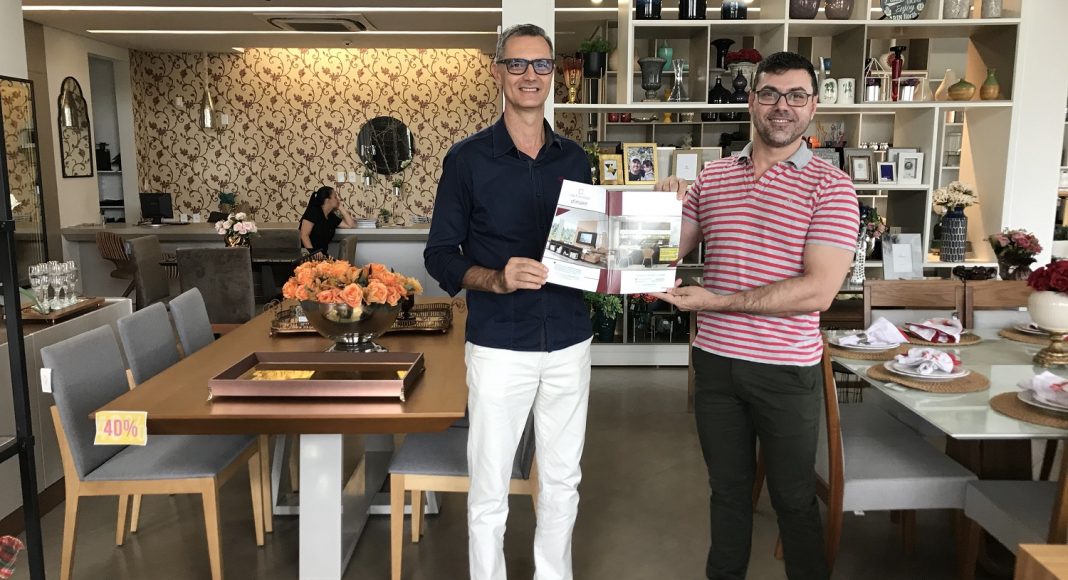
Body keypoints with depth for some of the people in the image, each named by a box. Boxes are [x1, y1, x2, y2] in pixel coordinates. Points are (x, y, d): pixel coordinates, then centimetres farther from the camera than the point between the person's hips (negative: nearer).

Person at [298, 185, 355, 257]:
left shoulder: (331, 216, 16)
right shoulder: (313, 211, -4)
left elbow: (351, 225, 13)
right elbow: (304, 235, -13)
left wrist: (341, 207, 10)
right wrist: (313, 252, -27)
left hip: (322, 255, 6)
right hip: (308, 254, -6)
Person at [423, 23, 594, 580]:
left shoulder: (575, 159, 8)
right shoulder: (467, 157, -3)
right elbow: (440, 253, -3)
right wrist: (495, 279, -21)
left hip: (569, 342, 4)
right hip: (499, 346, -3)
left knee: (562, 481, 15)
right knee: (489, 491, 5)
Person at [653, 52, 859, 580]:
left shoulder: (829, 186, -9)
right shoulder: (710, 178, 4)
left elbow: (819, 290, -19)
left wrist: (715, 301, -21)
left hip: (787, 368, -3)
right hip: (714, 359, 4)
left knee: (794, 497, 14)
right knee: (727, 489, 20)